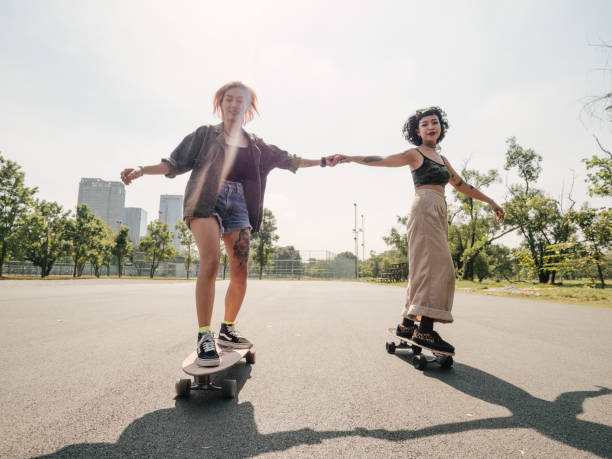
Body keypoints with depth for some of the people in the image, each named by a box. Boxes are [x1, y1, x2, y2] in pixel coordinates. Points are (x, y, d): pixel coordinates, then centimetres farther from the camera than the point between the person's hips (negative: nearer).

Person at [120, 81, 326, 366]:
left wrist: (321, 161, 29)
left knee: (240, 274, -2)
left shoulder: (256, 145, 21)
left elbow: (288, 160, 27)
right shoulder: (206, 134, 13)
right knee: (210, 262, -24)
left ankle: (227, 330, 16)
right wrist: (142, 170, -5)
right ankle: (204, 336, -17)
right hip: (207, 200, -3)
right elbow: (176, 163, 8)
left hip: (238, 204, 4)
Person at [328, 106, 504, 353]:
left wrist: (490, 201, 33)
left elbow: (461, 185, 30)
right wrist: (348, 158, -20)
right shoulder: (415, 154, 4)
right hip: (425, 208, -8)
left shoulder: (442, 158, 25)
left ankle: (407, 324, 11)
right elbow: (381, 160, -8)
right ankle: (425, 330, -22)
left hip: (439, 214, 8)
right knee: (435, 264, -19)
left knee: (425, 268, 5)